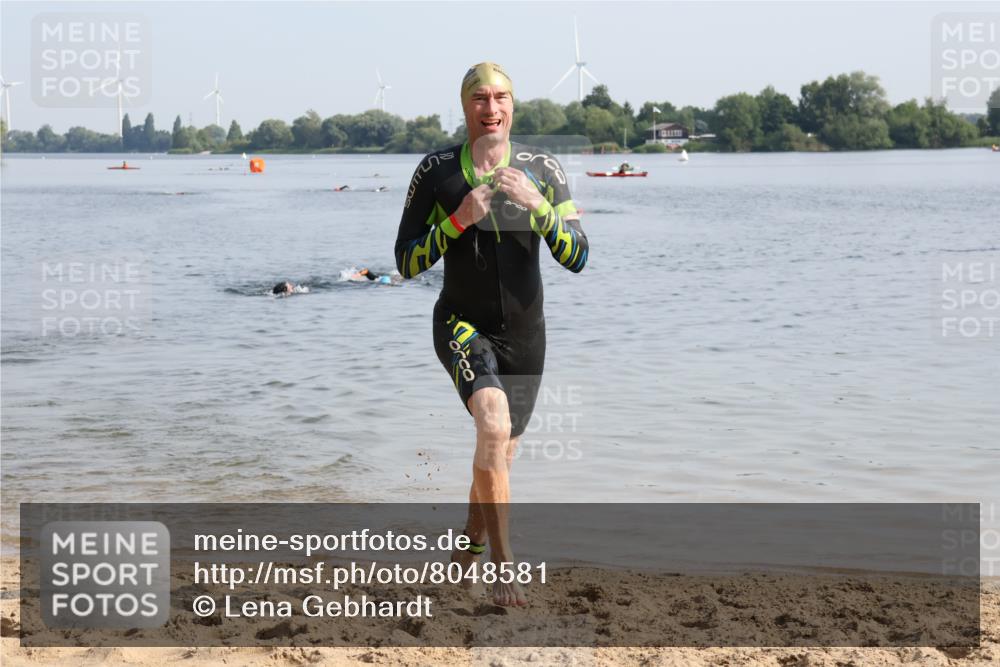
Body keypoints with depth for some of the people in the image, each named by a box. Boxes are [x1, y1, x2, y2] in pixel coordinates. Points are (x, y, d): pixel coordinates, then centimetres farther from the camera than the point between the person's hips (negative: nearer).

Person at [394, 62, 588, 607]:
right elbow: (406, 263, -5)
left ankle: (469, 548, 42)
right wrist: (458, 219, -20)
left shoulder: (543, 170, -2)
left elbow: (576, 258, -8)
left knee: (499, 454, 16)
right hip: (462, 325, -3)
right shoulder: (436, 171, -5)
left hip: (524, 333, 3)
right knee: (494, 426, -29)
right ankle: (503, 567, -25)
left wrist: (535, 205, -22)